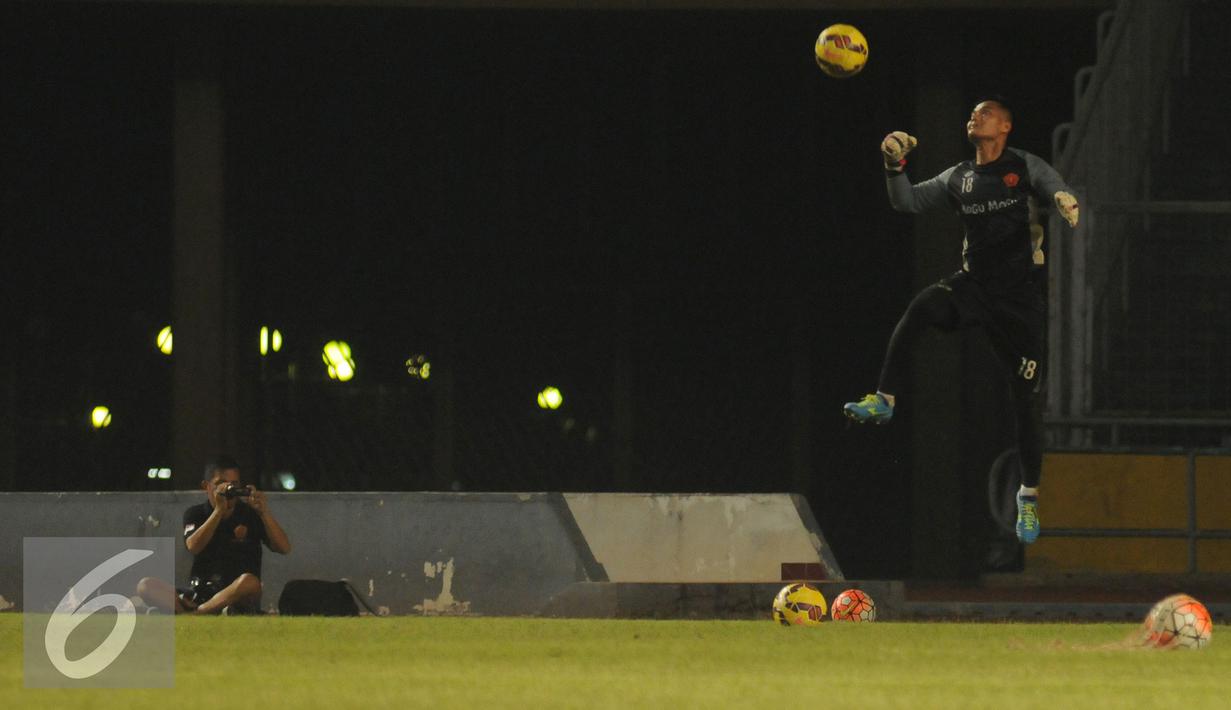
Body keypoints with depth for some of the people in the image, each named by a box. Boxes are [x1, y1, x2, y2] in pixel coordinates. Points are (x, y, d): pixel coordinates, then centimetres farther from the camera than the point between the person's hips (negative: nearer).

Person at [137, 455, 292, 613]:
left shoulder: (250, 515, 6)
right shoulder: (195, 514, 8)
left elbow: (284, 548, -5)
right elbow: (193, 546, -12)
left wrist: (264, 513, -18)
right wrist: (219, 510, -18)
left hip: (238, 599, -2)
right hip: (199, 595, 2)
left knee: (249, 582, -37)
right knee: (145, 586, -20)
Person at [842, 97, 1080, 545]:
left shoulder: (1024, 168, 1)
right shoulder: (959, 178, 11)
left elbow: (1056, 189, -12)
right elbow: (907, 201, 11)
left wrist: (1063, 200, -36)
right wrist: (894, 165, -6)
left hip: (1019, 297, -2)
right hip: (972, 285, 2)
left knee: (1027, 399, 0)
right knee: (922, 307, -32)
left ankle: (1029, 494, 14)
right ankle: (884, 399, -32)